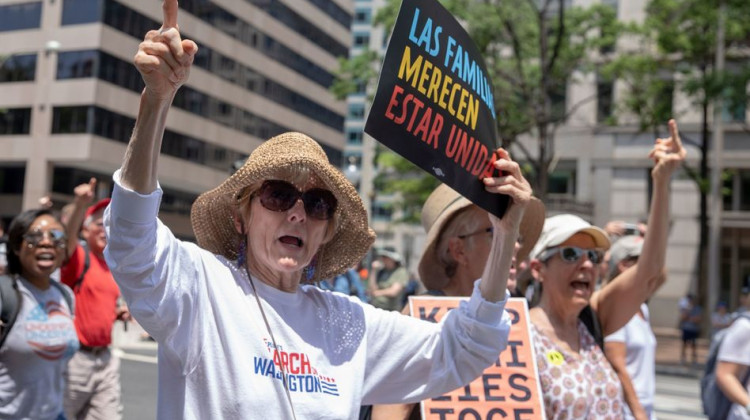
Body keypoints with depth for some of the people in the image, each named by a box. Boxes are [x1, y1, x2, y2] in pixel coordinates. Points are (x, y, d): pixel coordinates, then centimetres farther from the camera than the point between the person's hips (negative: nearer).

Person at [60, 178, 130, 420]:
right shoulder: (80, 258, -7)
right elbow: (68, 237, -31)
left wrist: (120, 313, 2)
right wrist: (80, 206, -50)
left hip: (105, 358, 6)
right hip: (76, 356, -6)